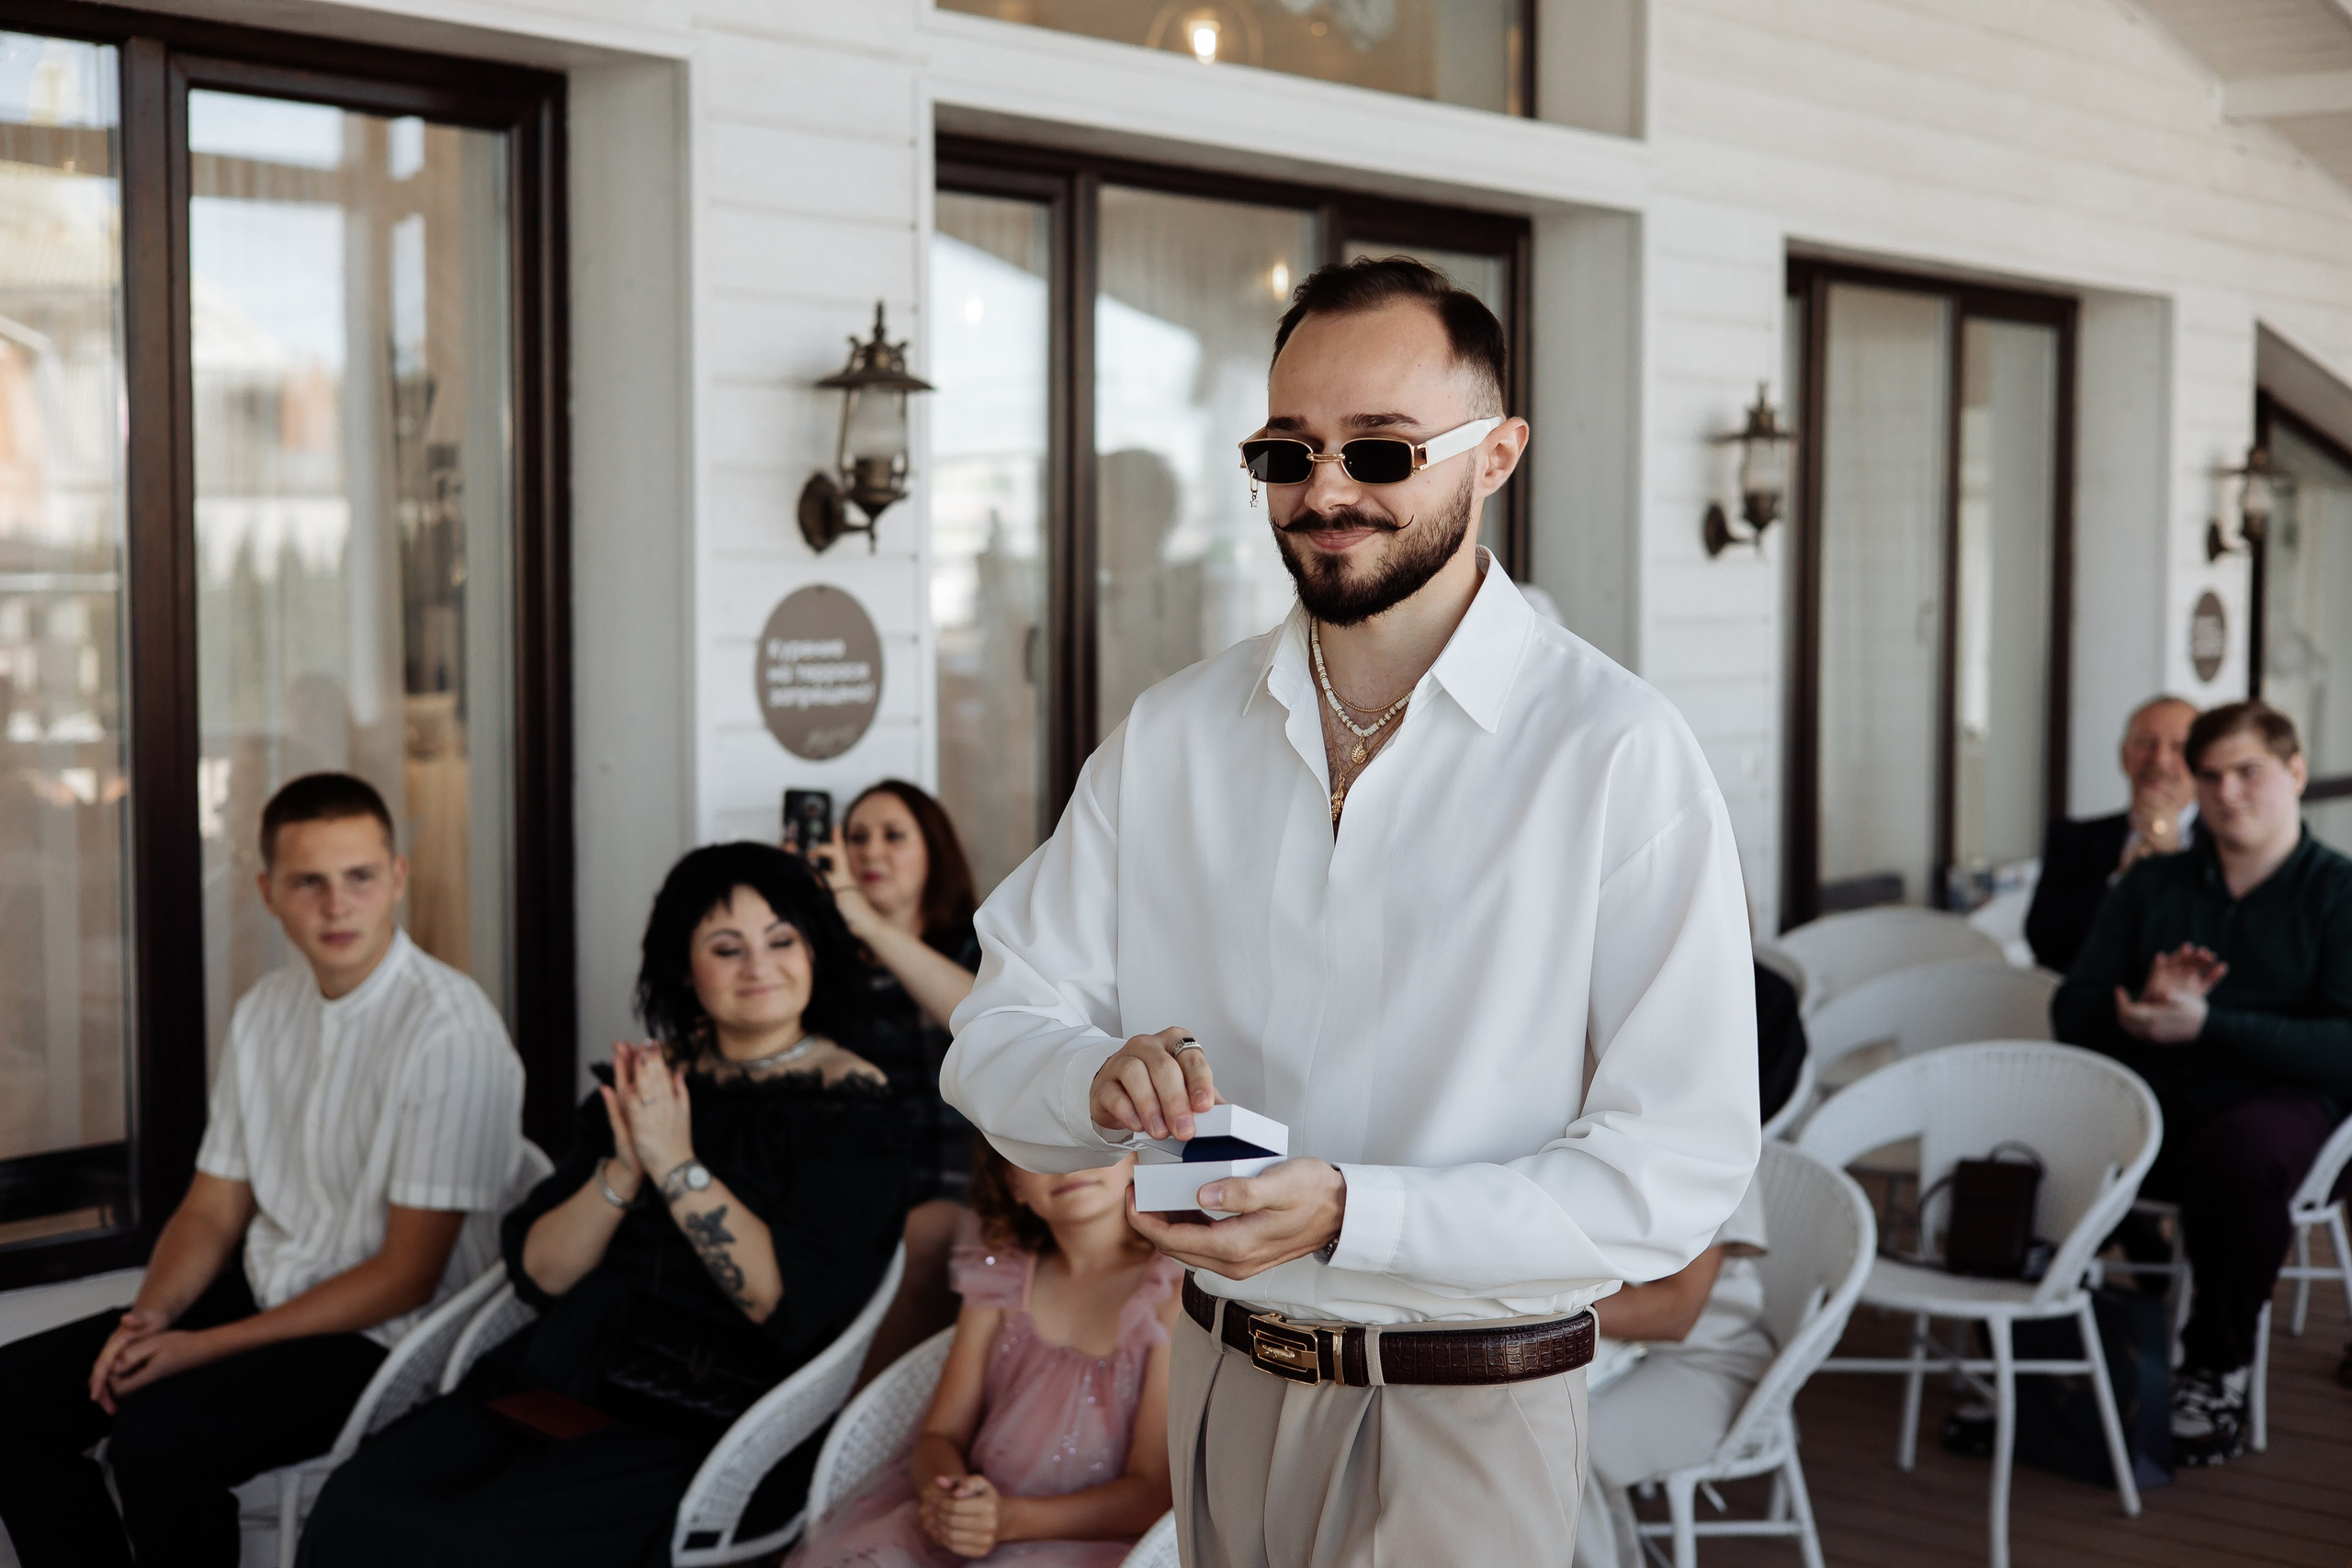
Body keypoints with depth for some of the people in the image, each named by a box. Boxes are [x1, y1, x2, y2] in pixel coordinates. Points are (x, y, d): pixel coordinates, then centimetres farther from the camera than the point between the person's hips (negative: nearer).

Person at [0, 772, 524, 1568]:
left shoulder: (451, 1033, -19)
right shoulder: (265, 1011, 7)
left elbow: (407, 1275, -18)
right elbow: (213, 1209, 13)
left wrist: (208, 1345, -17)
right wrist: (150, 1315, -8)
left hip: (385, 1339, -8)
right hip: (262, 1293, 8)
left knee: (156, 1436, -27)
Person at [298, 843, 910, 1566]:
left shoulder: (853, 1107, -1)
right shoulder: (646, 1079, 14)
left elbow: (795, 1305, -14)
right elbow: (537, 1273, 9)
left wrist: (677, 1165, -15)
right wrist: (622, 1172, -8)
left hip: (702, 1420, -5)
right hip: (558, 1382, 5)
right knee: (354, 1505, -20)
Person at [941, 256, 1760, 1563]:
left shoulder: (1619, 754, -15)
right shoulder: (1171, 734, 1)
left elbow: (1680, 1171, -18)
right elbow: (992, 1045, 1)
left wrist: (1349, 1215, -28)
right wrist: (1102, 1081, -22)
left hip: (1467, 1419, -4)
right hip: (1222, 1373, 5)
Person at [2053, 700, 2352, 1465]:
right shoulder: (2152, 885, 18)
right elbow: (2072, 1012, 10)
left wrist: (2208, 1025, -17)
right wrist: (2145, 1007, -12)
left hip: (2279, 1100, -3)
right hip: (2144, 1098, 3)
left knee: (2238, 1151, -40)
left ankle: (2217, 1368, -14)